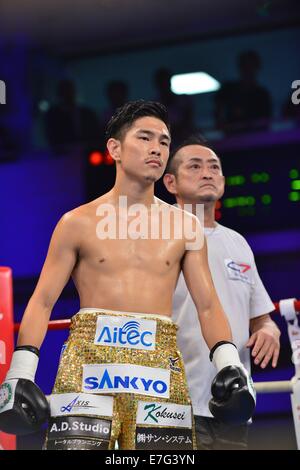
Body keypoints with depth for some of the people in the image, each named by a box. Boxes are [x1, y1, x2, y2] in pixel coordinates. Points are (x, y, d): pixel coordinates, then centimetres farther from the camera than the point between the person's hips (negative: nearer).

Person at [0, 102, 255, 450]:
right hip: (88, 358, -2)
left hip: (160, 365, 2)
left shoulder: (185, 226, 14)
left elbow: (207, 306, 12)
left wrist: (229, 363, -4)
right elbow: (42, 301, 6)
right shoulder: (78, 222, 8)